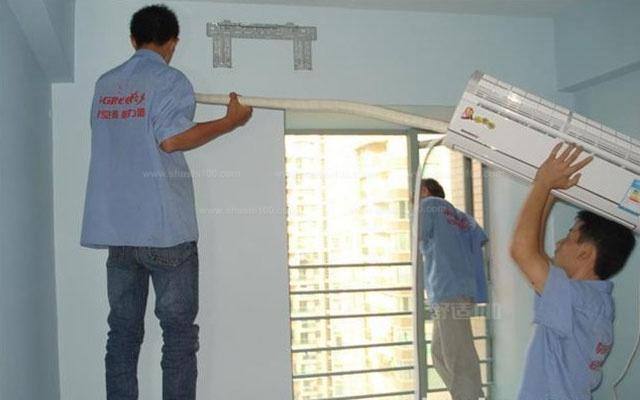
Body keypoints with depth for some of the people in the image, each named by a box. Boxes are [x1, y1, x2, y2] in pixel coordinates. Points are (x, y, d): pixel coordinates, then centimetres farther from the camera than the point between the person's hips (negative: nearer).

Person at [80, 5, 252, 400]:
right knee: (179, 332, 1)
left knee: (123, 333, 8)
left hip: (116, 229, 6)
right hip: (165, 227, -5)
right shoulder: (171, 80, -3)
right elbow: (171, 139, -16)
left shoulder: (105, 84, 15)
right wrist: (230, 121, -5)